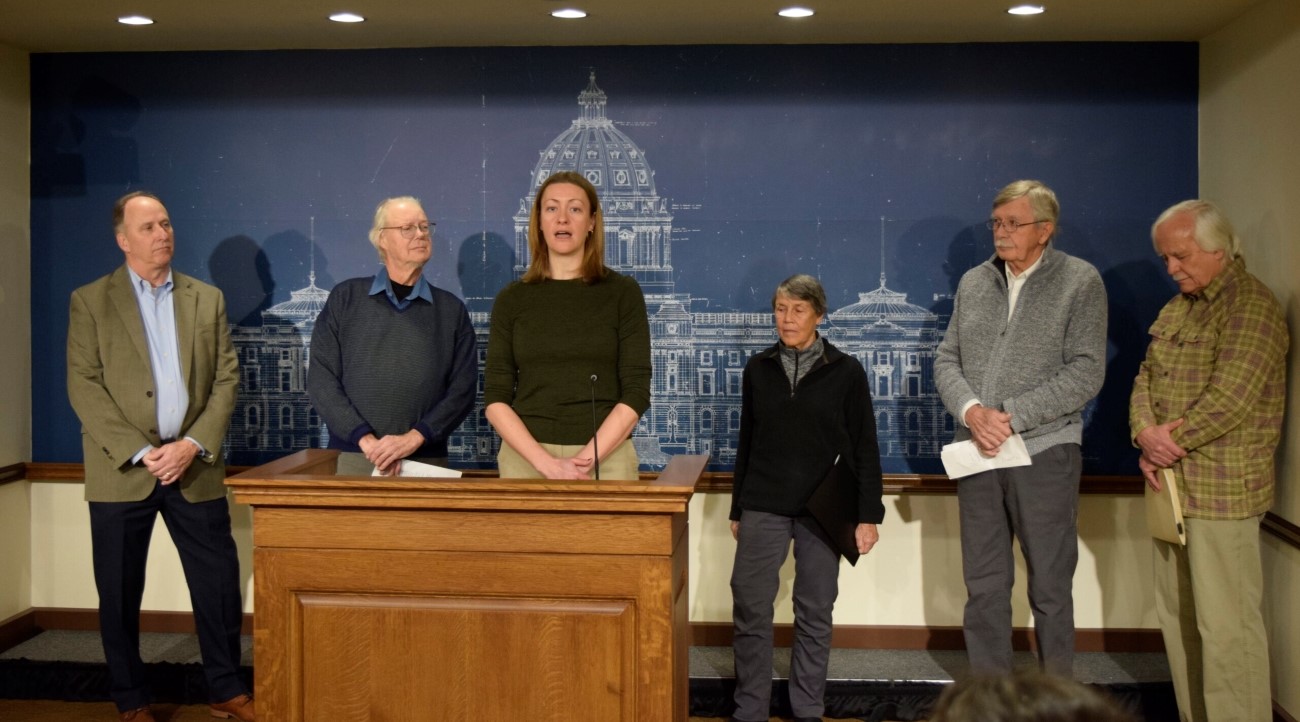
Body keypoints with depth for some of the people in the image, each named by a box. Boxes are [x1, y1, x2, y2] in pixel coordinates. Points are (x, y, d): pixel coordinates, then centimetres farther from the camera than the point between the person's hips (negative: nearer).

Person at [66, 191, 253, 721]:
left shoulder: (207, 298, 9)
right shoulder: (90, 301, 2)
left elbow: (226, 379, 5)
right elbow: (84, 386, -5)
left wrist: (194, 445, -9)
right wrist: (140, 453, -14)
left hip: (195, 466, 2)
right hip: (122, 470, -2)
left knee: (218, 582, 3)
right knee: (120, 592, 6)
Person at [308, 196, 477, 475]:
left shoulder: (452, 310, 7)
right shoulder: (345, 298, 6)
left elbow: (462, 389, 1)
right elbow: (321, 379, 0)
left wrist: (413, 438, -12)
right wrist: (365, 439, -11)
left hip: (426, 462, 1)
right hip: (351, 458, 0)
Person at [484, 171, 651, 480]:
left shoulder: (623, 293, 1)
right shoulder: (511, 299, 6)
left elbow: (636, 393, -3)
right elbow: (495, 397, 1)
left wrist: (587, 460, -13)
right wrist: (547, 464, -11)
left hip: (606, 457, -1)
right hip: (526, 456, 1)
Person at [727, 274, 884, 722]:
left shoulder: (845, 372, -2)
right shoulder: (758, 369, 6)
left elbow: (864, 449, 0)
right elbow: (746, 443, 11)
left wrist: (868, 515, -5)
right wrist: (737, 509, 13)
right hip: (763, 507, 2)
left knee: (815, 612, 6)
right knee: (750, 609, -2)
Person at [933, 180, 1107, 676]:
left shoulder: (1080, 282, -3)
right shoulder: (973, 283, 11)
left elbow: (1086, 372, -10)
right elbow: (946, 360, 10)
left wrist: (1012, 416, -16)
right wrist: (970, 410, -10)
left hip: (1044, 452, -4)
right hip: (977, 452, 4)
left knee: (1050, 587, 5)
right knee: (983, 586, 10)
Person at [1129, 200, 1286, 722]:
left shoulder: (1251, 306, -11)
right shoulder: (1176, 309, 16)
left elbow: (1231, 399, -20)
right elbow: (1146, 380, 14)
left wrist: (1170, 440, -10)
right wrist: (1145, 434, -5)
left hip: (1221, 490, -8)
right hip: (1171, 483, 8)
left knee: (1224, 623, -6)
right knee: (1177, 614, 13)